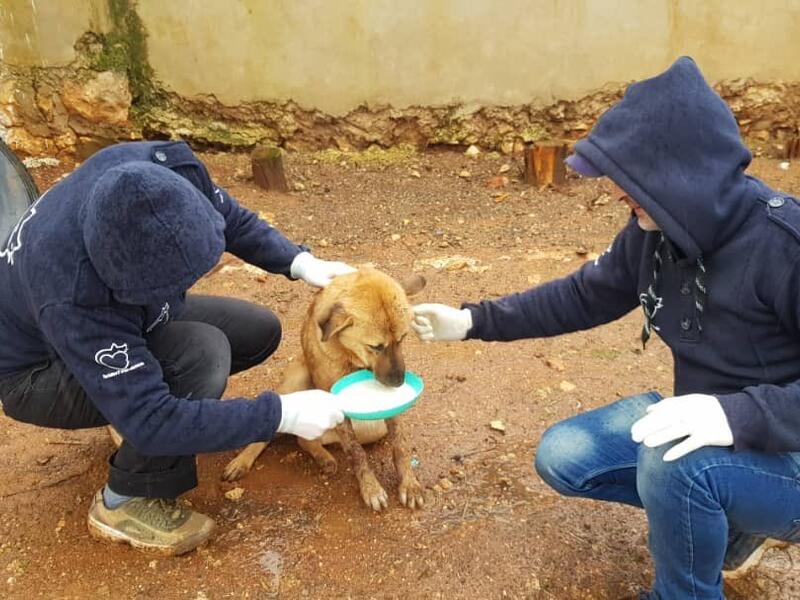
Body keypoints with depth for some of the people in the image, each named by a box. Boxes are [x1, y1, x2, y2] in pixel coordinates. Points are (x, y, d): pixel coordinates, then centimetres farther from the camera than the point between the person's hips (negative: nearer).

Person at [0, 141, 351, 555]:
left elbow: (230, 218, -6)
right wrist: (282, 415, -39)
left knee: (260, 331, 0)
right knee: (201, 353, -33)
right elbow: (151, 422, -41)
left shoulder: (165, 167, -28)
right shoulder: (72, 300, -43)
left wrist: (298, 261, -18)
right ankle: (124, 503, -11)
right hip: (39, 373, -7)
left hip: (122, 315, 7)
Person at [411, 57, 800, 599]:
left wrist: (740, 414, -43)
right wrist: (473, 321, 1)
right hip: (704, 422, 7)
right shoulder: (653, 232, -8)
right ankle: (729, 518, 13)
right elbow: (584, 295, 4)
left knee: (673, 463, -35)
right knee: (562, 458, 0)